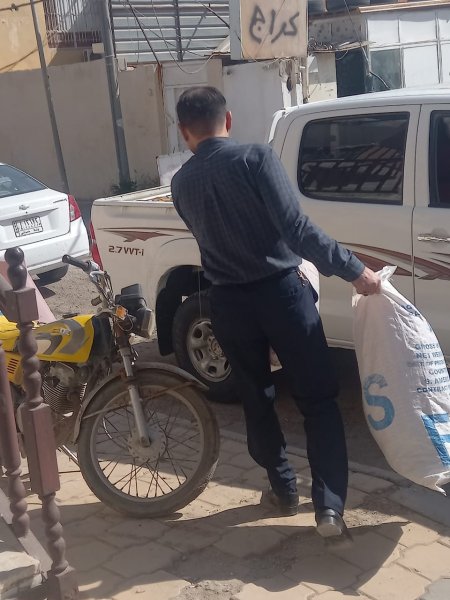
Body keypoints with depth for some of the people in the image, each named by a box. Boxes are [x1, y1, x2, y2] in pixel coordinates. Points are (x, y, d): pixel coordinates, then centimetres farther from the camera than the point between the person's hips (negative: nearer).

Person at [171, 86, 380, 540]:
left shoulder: (181, 183, 5)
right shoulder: (256, 158, -10)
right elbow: (295, 227, -19)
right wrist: (353, 270, -15)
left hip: (229, 303, 4)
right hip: (281, 291, -3)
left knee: (256, 401, 19)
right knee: (318, 400, 6)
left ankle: (283, 490, 30)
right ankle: (329, 506, 2)